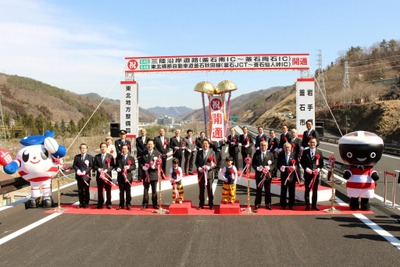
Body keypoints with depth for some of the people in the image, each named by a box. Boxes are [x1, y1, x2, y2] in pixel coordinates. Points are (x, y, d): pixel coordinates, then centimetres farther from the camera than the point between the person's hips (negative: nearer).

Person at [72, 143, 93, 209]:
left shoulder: (90, 157, 2)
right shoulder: (76, 157, 9)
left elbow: (91, 166, -3)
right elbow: (74, 165, 8)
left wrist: (85, 171, -15)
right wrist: (77, 170, -11)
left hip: (86, 176, -2)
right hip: (79, 176, 2)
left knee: (86, 190, 2)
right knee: (80, 190, 8)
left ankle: (86, 204, 10)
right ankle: (81, 203, 17)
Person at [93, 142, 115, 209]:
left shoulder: (110, 156, 2)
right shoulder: (97, 156, 9)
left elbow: (112, 166, -3)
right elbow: (94, 165, 7)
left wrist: (107, 170, -17)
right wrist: (98, 169, -12)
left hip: (107, 175, -2)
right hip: (99, 176, 2)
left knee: (108, 190, 2)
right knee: (99, 190, 9)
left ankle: (108, 204, 10)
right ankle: (100, 204, 18)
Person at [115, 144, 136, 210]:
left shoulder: (131, 157, 3)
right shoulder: (118, 157, 9)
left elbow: (134, 166, 0)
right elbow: (116, 165, 13)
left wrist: (129, 167, -19)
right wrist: (117, 168, -9)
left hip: (128, 176, -2)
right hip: (120, 176, 2)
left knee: (128, 191, 2)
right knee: (121, 191, 8)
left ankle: (128, 204, 11)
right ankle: (121, 205, 16)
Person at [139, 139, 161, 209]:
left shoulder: (157, 153, 2)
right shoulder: (143, 153, 5)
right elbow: (140, 163, 7)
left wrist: (155, 166, -19)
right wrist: (143, 167, -14)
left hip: (154, 174, 0)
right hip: (146, 174, 1)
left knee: (154, 190, 6)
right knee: (145, 190, 6)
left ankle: (155, 204, 15)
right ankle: (145, 204, 14)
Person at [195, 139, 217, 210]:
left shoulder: (212, 153, 1)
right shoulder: (199, 153, 7)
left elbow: (215, 164, 0)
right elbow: (196, 162, 10)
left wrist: (209, 167, -16)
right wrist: (199, 168, -9)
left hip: (209, 173, -2)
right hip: (201, 174, 2)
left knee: (210, 190, 3)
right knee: (201, 190, 7)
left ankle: (211, 205, 13)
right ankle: (201, 205, 17)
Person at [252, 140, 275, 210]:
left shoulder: (270, 154, 3)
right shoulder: (256, 154, 2)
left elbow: (273, 164, 3)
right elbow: (253, 163, 3)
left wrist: (269, 168, -16)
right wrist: (257, 168, -16)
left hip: (267, 174, 0)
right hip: (259, 175, 0)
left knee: (267, 190, 7)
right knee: (258, 190, 7)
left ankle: (268, 204, 17)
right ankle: (257, 204, 16)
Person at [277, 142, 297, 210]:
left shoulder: (294, 154, 0)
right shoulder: (280, 154, 1)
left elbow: (297, 163, -1)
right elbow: (278, 164, 2)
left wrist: (294, 167, -21)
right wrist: (280, 167, -18)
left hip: (292, 175, 0)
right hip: (284, 174, 0)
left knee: (292, 190, 6)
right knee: (283, 190, 6)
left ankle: (291, 205, 18)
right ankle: (283, 205, 16)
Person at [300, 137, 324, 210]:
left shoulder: (319, 152, 7)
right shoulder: (305, 152, 2)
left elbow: (321, 163, 7)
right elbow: (302, 162, 1)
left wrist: (318, 169, -10)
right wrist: (306, 169, -12)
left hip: (316, 173, 1)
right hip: (308, 173, -1)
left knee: (315, 190, 6)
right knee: (307, 189, 2)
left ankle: (314, 205, 14)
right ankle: (307, 205, 8)